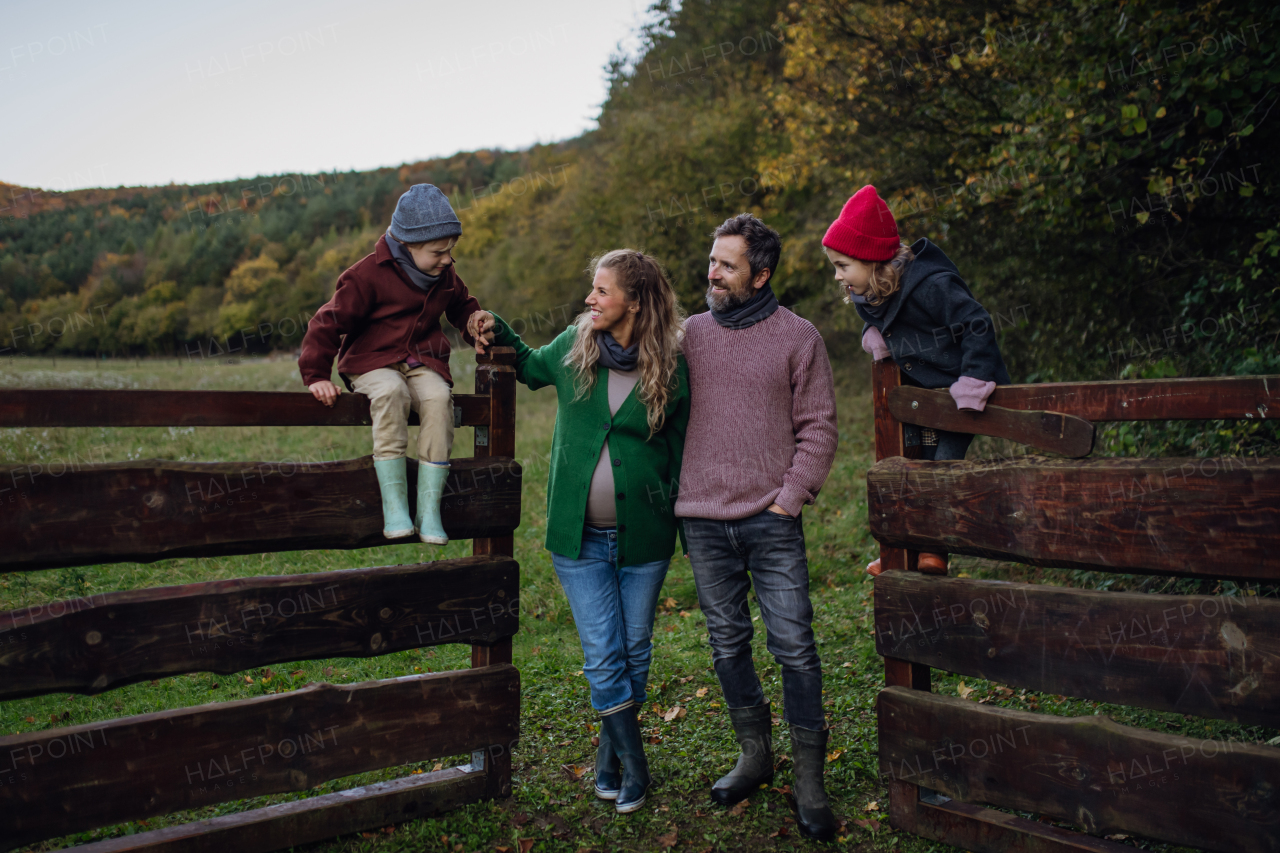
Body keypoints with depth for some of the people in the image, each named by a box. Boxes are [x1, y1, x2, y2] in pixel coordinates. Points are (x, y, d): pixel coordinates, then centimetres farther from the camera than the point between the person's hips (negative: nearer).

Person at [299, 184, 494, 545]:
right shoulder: (368, 274, -8)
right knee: (391, 393, -40)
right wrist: (316, 375, -12)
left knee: (439, 398, -32)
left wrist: (473, 322, 8)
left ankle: (429, 510, -31)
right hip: (373, 362, -3)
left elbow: (461, 305, 31)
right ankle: (394, 507, -35)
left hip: (423, 363, 4)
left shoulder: (446, 276, 10)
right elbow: (330, 320, -7)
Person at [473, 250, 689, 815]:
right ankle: (633, 766, 17)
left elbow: (679, 450, 4)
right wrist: (498, 333, 4)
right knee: (602, 657, 1)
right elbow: (530, 366, 21)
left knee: (633, 651, 13)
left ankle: (609, 759, 33)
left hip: (643, 537, -1)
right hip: (579, 536, 1)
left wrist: (672, 511, -1)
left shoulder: (670, 369, -6)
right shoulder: (573, 347, -1)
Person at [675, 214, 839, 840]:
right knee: (727, 641, 12)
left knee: (793, 643, -1)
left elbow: (817, 428, 2)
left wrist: (791, 496, -7)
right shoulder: (691, 334, 9)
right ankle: (753, 755, 29)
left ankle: (808, 780, 12)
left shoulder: (797, 337, 1)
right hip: (703, 519, 3)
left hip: (772, 520, -3)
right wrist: (672, 490, 6)